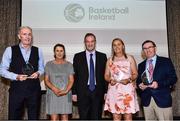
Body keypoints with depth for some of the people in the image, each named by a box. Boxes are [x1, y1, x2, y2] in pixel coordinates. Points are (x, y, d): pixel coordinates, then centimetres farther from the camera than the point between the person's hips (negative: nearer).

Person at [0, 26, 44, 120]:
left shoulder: (38, 51, 6)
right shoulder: (10, 50, -1)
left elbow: (41, 68, 14)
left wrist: (38, 73, -8)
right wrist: (16, 76, -14)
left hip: (34, 88, 2)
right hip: (16, 88, -2)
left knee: (34, 116, 10)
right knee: (14, 116, 5)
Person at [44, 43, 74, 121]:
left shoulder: (69, 65, 6)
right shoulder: (49, 64, 6)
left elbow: (71, 80, 2)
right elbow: (46, 80, 2)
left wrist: (66, 91, -15)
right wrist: (54, 89, -15)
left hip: (65, 95, 0)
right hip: (52, 94, 0)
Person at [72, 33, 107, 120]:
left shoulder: (102, 56, 6)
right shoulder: (78, 57, 4)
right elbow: (74, 76, 3)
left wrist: (106, 91, 0)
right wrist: (74, 93, -2)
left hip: (98, 92, 1)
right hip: (83, 92, -1)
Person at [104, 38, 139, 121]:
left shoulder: (130, 58, 8)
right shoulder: (110, 60, 13)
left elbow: (135, 74, 5)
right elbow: (106, 75, 13)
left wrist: (129, 80, -14)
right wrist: (110, 80, -8)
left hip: (127, 89, -2)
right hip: (114, 90, 2)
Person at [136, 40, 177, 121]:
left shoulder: (166, 61, 4)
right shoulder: (141, 65, 16)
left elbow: (173, 78, -3)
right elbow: (138, 80, 18)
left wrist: (159, 84, -17)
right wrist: (140, 85, -5)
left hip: (162, 99, -3)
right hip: (146, 100, 4)